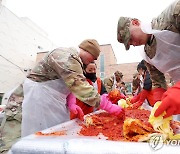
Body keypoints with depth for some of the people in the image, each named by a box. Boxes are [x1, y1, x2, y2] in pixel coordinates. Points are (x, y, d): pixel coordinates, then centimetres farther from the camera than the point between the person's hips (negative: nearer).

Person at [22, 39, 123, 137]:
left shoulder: (74, 58, 10)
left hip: (52, 97, 10)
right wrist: (106, 105, -29)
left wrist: (70, 103, -2)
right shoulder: (67, 57, -23)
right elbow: (80, 86, -32)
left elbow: (69, 83, 12)